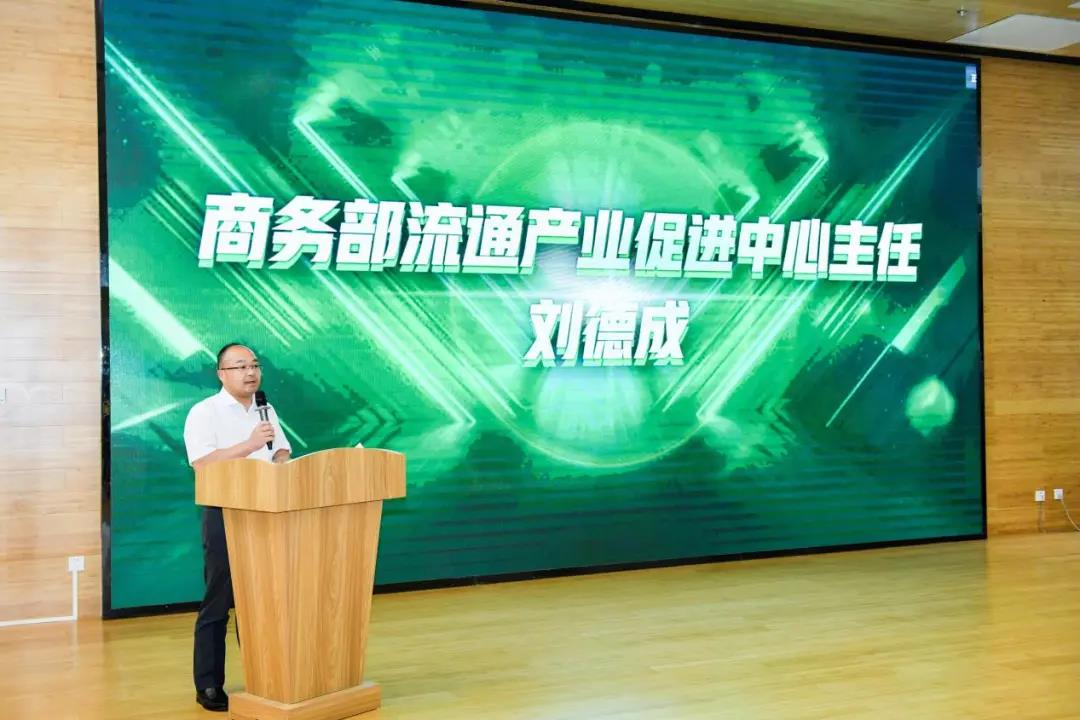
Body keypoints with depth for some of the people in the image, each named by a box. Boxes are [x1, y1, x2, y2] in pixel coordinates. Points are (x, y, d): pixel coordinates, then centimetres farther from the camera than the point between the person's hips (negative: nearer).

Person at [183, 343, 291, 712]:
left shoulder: (266, 411, 14)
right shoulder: (204, 412, -7)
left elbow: (283, 453, 17)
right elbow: (202, 464, -18)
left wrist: (280, 462, -5)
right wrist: (249, 445, -24)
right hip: (225, 516, -6)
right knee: (217, 603, 0)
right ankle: (209, 686, 8)